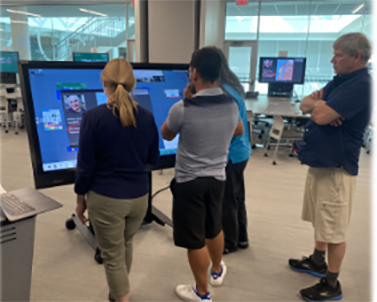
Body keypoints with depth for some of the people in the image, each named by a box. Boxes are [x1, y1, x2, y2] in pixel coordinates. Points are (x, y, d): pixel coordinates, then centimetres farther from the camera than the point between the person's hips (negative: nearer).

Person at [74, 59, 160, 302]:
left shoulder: (93, 117, -15)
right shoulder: (147, 116, -4)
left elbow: (86, 166, -10)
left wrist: (80, 198, 4)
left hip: (106, 199, -4)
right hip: (139, 197, 5)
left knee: (113, 256, 13)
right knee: (126, 245, 27)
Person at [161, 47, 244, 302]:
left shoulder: (183, 109, -21)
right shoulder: (231, 105, -5)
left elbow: (167, 135, -1)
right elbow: (239, 131, 17)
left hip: (189, 182, -5)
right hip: (218, 179, 6)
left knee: (195, 240, 11)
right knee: (214, 229, 27)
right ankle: (217, 271, 51)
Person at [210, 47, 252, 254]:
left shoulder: (224, 93, -24)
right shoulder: (232, 85, 5)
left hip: (231, 155, -9)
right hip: (239, 152, 9)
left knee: (227, 201, 8)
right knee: (236, 198, 21)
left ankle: (229, 243, 26)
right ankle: (241, 238, 37)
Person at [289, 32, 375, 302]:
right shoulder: (340, 81, 12)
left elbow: (321, 115, -26)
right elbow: (305, 104, 10)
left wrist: (317, 105, -4)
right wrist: (319, 104, -12)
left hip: (336, 167, -10)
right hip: (319, 161, 10)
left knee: (334, 229, 2)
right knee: (322, 220, 22)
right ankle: (318, 262, 39)